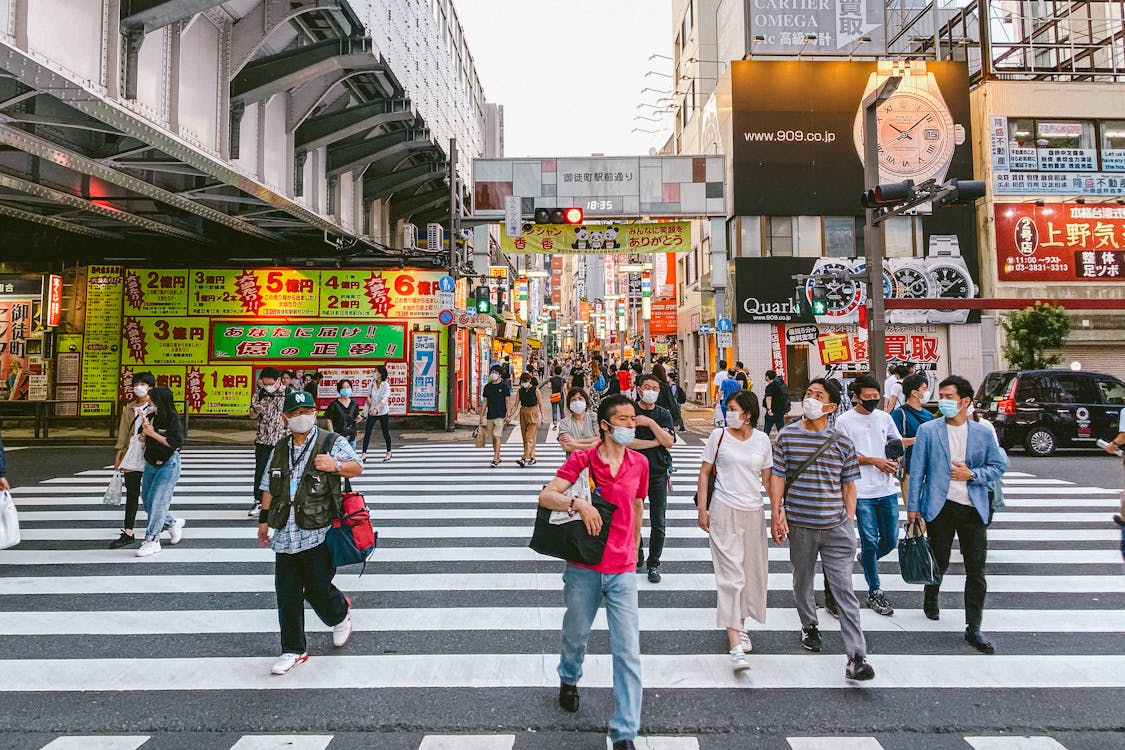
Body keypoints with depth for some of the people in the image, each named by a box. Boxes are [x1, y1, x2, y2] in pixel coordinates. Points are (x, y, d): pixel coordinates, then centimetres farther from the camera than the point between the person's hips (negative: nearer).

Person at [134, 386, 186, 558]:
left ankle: (152, 540, -2)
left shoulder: (173, 419, -15)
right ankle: (173, 523, 32)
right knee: (147, 500, 13)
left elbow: (175, 443, -22)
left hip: (168, 465, -7)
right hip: (151, 464, 7)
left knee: (157, 502, -9)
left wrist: (153, 433, -21)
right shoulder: (150, 416, 1)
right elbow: (143, 440, 9)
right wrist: (144, 431, -12)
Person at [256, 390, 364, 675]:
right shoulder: (279, 450, 15)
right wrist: (264, 519, 19)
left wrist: (335, 465, -19)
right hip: (285, 535, 5)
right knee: (287, 595, 8)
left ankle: (340, 613, 34)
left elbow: (357, 467, 0)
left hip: (318, 534, -5)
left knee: (318, 590, 0)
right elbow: (269, 488, 21)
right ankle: (293, 650, 23)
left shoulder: (332, 443, -1)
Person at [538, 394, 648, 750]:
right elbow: (545, 496, -16)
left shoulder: (639, 463, 1)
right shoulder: (581, 460, -9)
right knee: (576, 633, 20)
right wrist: (577, 502, -34)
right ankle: (569, 679, 52)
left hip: (623, 572, 1)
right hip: (583, 568, -1)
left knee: (628, 652, -2)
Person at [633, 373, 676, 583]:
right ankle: (636, 557, 28)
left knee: (658, 523, 3)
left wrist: (651, 423, -15)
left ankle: (653, 564, 16)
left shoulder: (663, 414, 6)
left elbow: (669, 442, -7)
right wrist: (656, 442, -11)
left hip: (658, 473, 2)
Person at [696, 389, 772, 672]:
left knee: (752, 571, 12)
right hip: (724, 510, -3)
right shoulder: (719, 435, -3)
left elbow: (767, 479, 10)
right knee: (731, 573, -8)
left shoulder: (762, 440, 3)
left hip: (754, 511, 4)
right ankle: (735, 644, -7)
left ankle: (739, 623, 35)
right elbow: (704, 473, 1)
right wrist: (702, 508, -4)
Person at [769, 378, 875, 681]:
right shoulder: (787, 436, 0)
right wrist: (776, 514, -7)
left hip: (836, 526, 0)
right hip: (800, 525, 1)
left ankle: (856, 656, 1)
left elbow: (848, 485, 8)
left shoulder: (842, 443, 3)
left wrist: (849, 520, 3)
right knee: (802, 580, 16)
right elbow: (777, 477, 0)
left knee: (845, 590, -2)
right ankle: (809, 626, 41)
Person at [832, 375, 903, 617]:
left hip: (887, 489, 5)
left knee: (891, 540, 11)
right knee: (870, 541, 0)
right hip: (862, 490, -5)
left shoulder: (885, 417, 8)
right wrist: (874, 461, -15)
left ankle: (866, 559, 42)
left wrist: (895, 461, 0)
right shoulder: (845, 420, -6)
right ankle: (875, 592, 14)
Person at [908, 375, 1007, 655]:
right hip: (940, 507, -1)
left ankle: (973, 629, 13)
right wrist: (913, 506, -3)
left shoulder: (983, 433, 2)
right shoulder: (928, 430, -3)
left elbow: (998, 466, 7)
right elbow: (917, 469, -2)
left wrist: (972, 474, -11)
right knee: (939, 562, 13)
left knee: (976, 571, 3)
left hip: (974, 509, 1)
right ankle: (930, 599, 42)